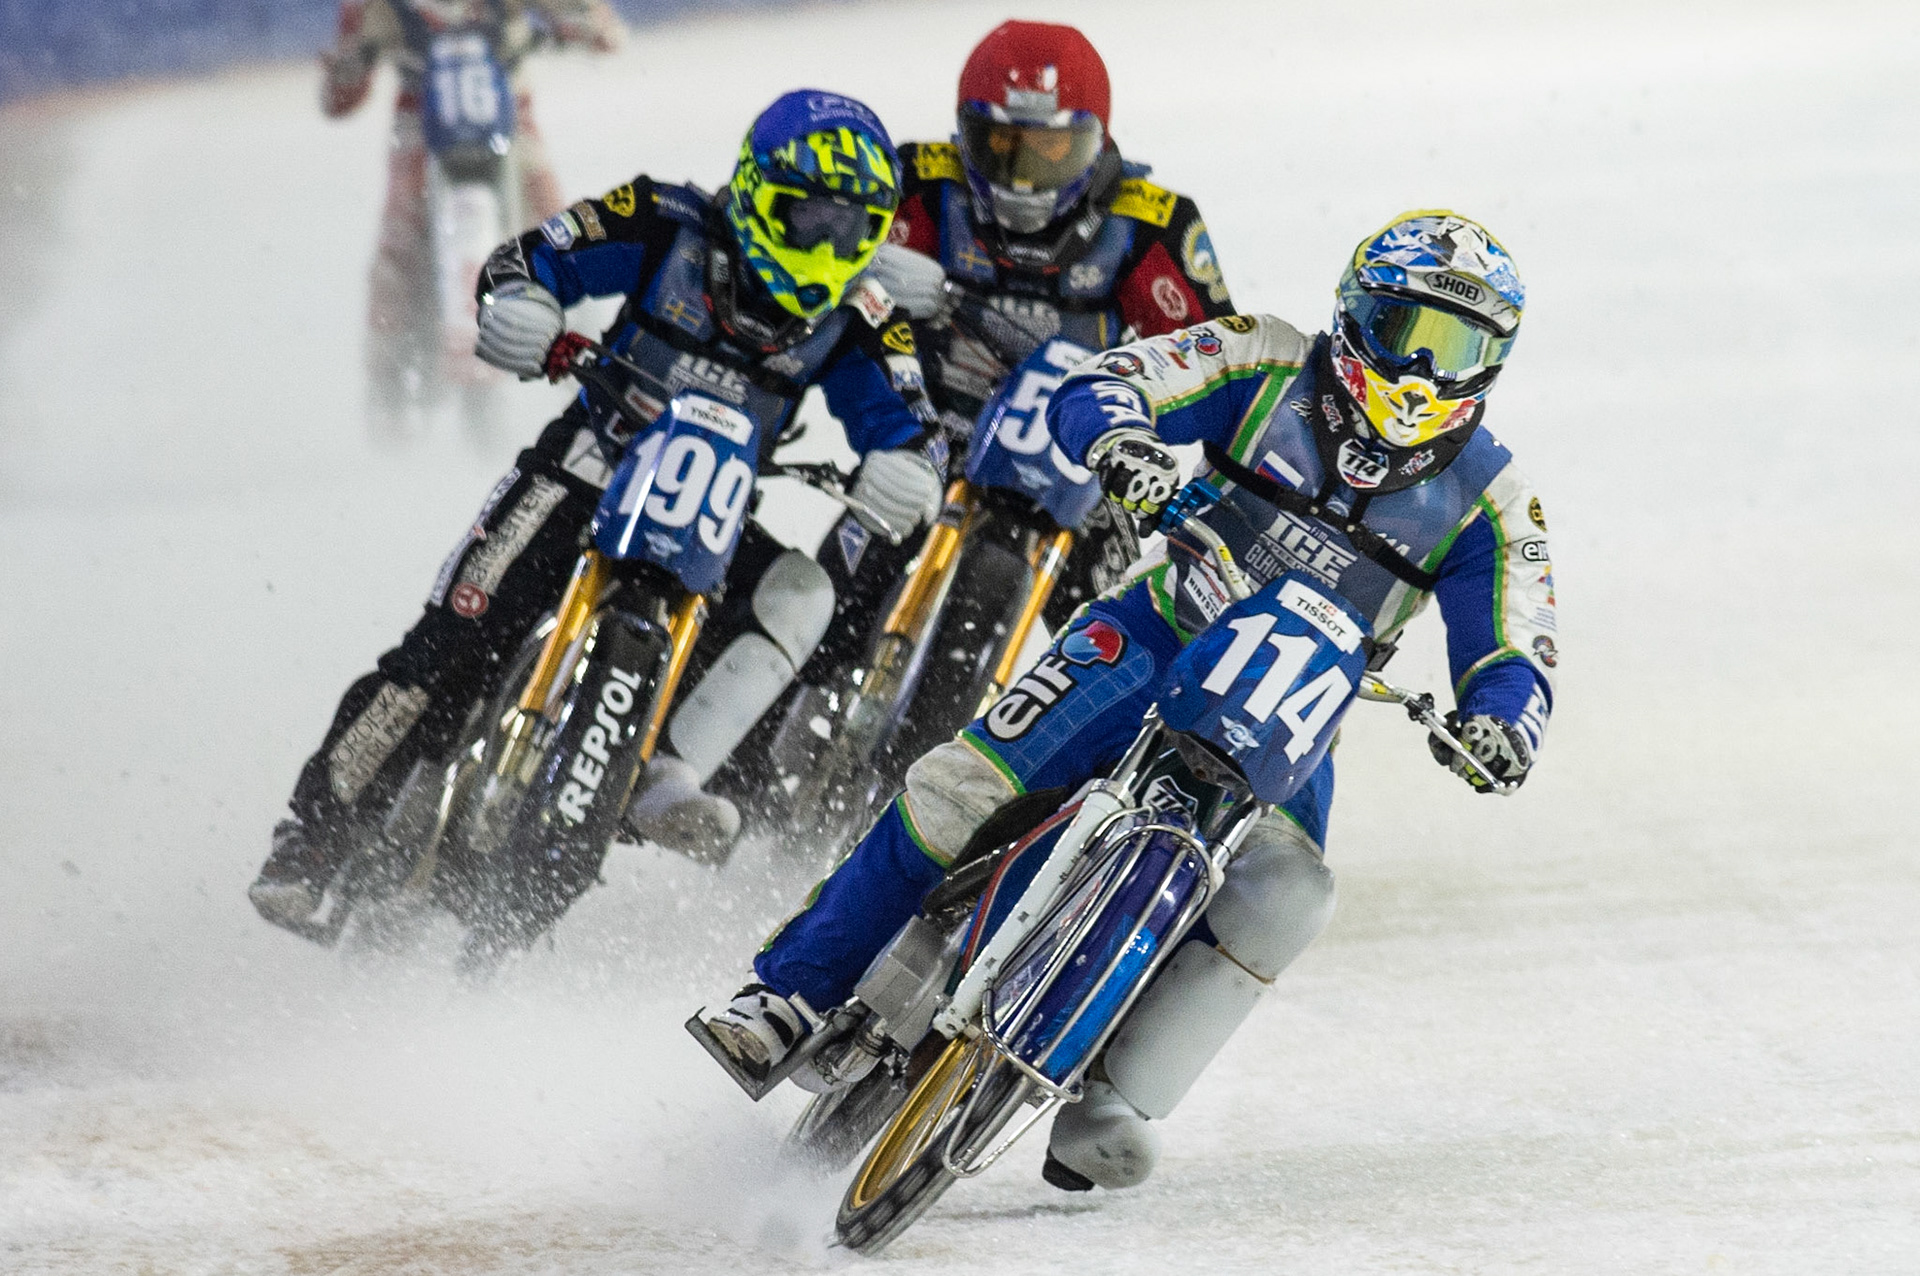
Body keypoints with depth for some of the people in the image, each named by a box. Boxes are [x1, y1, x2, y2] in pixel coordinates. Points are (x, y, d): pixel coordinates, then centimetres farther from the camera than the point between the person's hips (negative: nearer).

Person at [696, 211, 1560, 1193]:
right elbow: (1094, 389, -8)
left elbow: (1513, 654, -3)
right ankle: (795, 992, -9)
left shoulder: (1488, 499, -1)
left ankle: (1108, 1105, -22)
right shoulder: (1273, 367, -3)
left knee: (1284, 897, -29)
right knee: (960, 787, -21)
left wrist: (1498, 717, -28)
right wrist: (1119, 438, -33)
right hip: (1156, 638, -1)